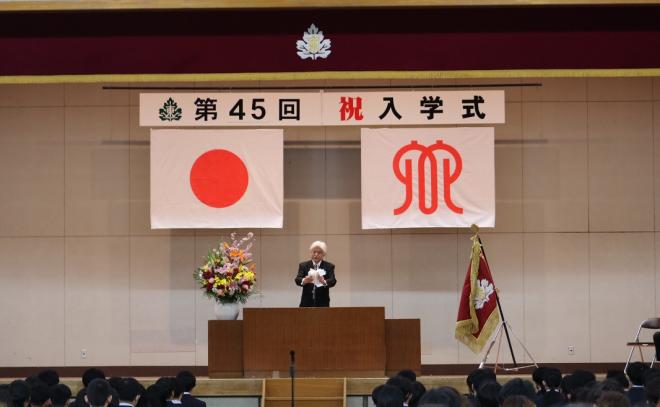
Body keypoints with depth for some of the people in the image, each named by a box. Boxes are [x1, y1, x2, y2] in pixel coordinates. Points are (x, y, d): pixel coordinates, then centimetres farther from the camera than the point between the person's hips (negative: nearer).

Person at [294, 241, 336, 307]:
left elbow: (333, 281, -9)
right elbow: (297, 280, -6)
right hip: (306, 303, 1)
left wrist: (324, 282, -33)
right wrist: (304, 280, -31)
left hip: (322, 304, -1)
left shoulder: (329, 266, 5)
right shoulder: (303, 265, 7)